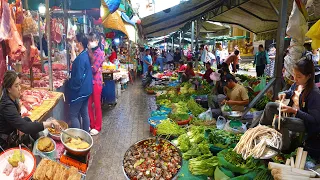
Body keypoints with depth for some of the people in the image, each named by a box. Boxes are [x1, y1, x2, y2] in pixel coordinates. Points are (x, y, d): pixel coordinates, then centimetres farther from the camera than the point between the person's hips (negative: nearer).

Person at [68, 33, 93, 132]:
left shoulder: (81, 58, -21)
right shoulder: (86, 55, 7)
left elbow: (78, 78, -23)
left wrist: (70, 84, -8)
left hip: (80, 91, -9)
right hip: (86, 90, 9)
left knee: (73, 115, 1)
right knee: (84, 113, 16)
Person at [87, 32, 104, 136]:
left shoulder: (100, 53, -10)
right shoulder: (89, 52, 11)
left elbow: (94, 69, -16)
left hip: (96, 81, -6)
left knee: (97, 105, 4)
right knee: (89, 105, 12)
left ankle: (97, 127, 17)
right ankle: (91, 125, 27)